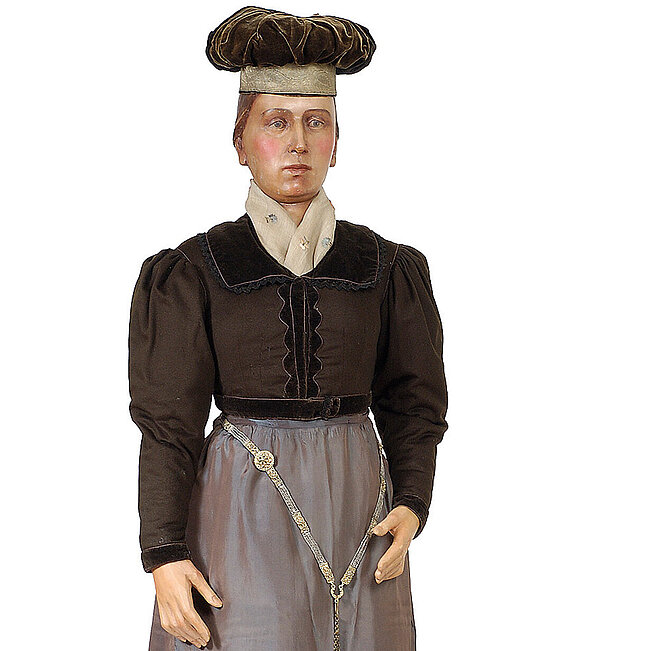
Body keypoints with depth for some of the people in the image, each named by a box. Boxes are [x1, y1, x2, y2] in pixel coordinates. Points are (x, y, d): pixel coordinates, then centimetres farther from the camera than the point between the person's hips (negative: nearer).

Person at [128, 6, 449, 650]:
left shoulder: (384, 267, 6)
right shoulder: (195, 271, 1)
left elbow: (411, 401, 11)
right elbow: (169, 423, -1)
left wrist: (411, 502, -5)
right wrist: (164, 553, -8)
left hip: (357, 503, 2)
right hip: (241, 513, -2)